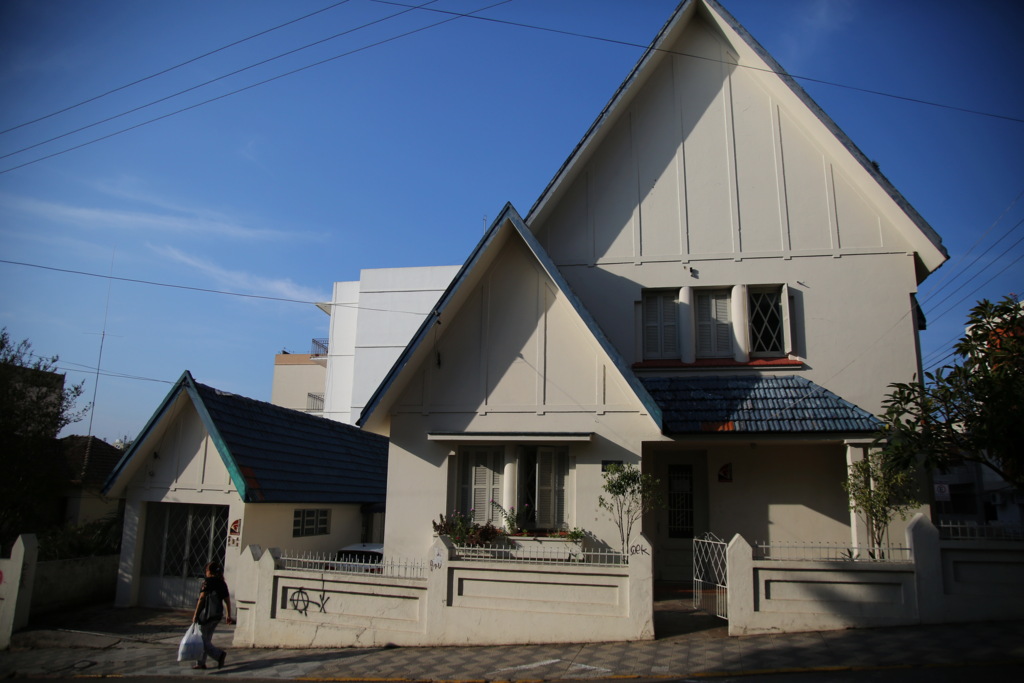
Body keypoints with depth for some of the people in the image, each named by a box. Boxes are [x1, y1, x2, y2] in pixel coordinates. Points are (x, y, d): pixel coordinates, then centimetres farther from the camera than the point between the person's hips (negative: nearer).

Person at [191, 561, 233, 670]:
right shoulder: (222, 583, 11)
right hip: (218, 614, 7)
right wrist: (228, 615, 15)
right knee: (206, 639, 16)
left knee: (202, 640, -2)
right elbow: (227, 600, 10)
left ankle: (219, 654, -16)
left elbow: (202, 598, -13)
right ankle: (201, 663, 18)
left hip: (207, 613, -7)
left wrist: (195, 614, -10)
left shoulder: (208, 581, -8)